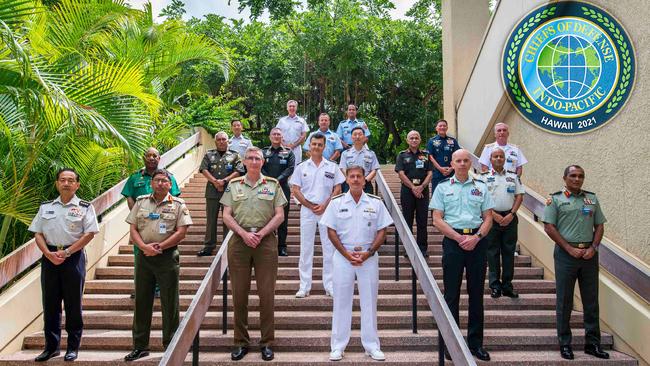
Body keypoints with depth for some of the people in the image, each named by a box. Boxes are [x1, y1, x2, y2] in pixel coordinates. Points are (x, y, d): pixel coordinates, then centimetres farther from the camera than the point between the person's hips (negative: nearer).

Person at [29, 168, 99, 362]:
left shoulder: (85, 207, 3)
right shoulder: (46, 207, 12)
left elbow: (89, 233, -5)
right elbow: (38, 234, 9)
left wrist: (66, 252, -13)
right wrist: (49, 254, -8)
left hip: (73, 257, -3)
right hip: (50, 257, 3)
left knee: (73, 304, 2)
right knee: (50, 303, 7)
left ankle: (73, 347, 11)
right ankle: (51, 346, 17)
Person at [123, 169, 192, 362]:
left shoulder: (178, 204, 2)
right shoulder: (141, 202, 11)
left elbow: (182, 231, -6)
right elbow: (133, 229, 6)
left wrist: (160, 246, -13)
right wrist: (144, 246, -12)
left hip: (168, 256, -3)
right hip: (144, 255, 3)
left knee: (169, 303, 2)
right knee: (142, 301, 9)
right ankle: (140, 346, 19)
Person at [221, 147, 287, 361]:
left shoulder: (273, 185, 8)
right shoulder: (234, 185, 10)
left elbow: (279, 215, 2)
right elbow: (226, 215, 4)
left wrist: (261, 233, -10)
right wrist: (244, 233, -10)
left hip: (266, 241, -1)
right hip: (239, 240, 1)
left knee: (267, 294, -1)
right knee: (239, 294, 3)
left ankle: (267, 343, 10)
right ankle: (241, 342, 14)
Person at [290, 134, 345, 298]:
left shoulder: (332, 167, 6)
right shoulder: (301, 167, 6)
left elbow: (337, 189, 4)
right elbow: (295, 190, 2)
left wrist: (324, 205, -9)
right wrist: (311, 206, -7)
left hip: (327, 210, 0)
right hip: (307, 211, 0)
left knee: (329, 248, 2)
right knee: (306, 248, 3)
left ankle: (330, 285, 10)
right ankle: (304, 286, 9)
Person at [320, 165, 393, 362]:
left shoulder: (376, 203, 3)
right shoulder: (336, 202, 2)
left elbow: (382, 231, 3)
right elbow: (331, 231, 0)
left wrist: (368, 253, -10)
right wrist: (347, 254, -10)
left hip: (369, 256, 1)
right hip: (343, 255, 0)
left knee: (369, 300, 6)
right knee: (341, 300, 5)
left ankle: (371, 345, 16)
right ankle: (338, 346, 14)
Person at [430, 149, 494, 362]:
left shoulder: (480, 187, 10)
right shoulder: (443, 188, 5)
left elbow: (488, 218, 7)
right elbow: (437, 219, -1)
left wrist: (476, 237, -10)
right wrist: (460, 238, -11)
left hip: (477, 241, 2)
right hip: (453, 240, -2)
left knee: (476, 293, 7)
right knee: (451, 294, 1)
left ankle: (476, 342, 16)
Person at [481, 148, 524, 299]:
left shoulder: (513, 176, 10)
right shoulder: (484, 177, 2)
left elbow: (519, 196, 7)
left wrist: (511, 215, -6)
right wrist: (494, 215, -11)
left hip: (509, 217, 2)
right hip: (492, 217, -2)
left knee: (509, 252, 4)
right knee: (492, 252, 1)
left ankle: (507, 285, 11)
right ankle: (495, 286, 7)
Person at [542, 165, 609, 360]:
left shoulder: (592, 199, 12)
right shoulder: (555, 199, 0)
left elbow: (599, 226, 12)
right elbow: (549, 227, -6)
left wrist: (593, 248, -4)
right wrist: (570, 249, -11)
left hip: (589, 254, 4)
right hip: (566, 254, -3)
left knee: (591, 300, 7)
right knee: (564, 300, 2)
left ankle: (592, 343, 17)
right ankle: (565, 343, 12)